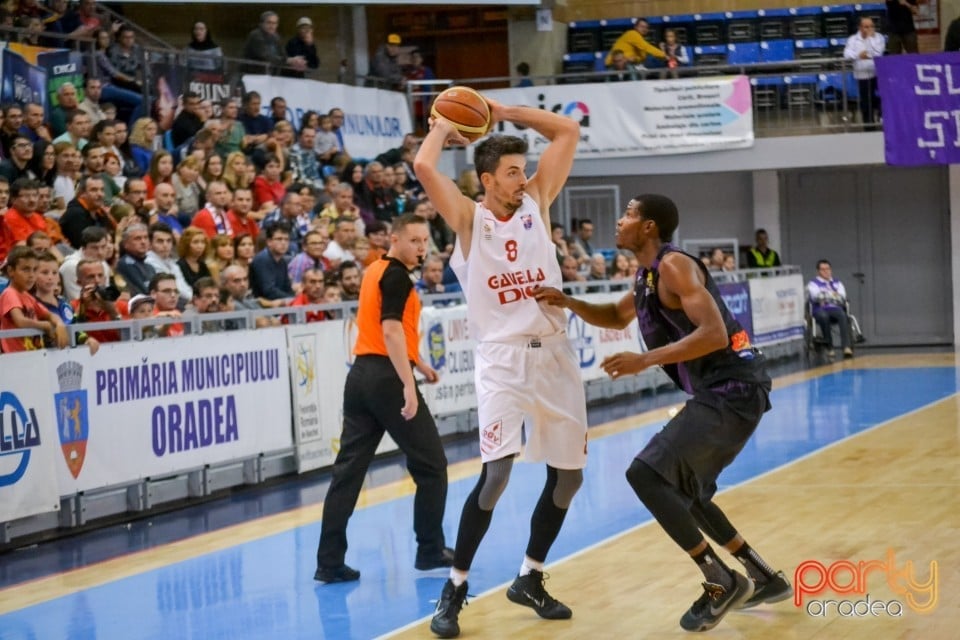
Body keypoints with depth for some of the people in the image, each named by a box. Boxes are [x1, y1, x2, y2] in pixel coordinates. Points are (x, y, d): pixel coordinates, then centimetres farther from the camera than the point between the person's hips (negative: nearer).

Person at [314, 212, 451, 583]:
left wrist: (418, 363, 34)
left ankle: (329, 562, 0)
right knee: (430, 465, 6)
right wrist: (408, 384, -26)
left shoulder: (377, 271, 18)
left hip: (361, 374, 9)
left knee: (348, 470, 4)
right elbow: (391, 330, -21)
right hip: (387, 377, -8)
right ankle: (431, 551, 13)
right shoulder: (396, 276, -10)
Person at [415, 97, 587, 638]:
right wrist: (444, 128, 1)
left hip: (555, 353, 5)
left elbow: (569, 131, 7)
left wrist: (504, 113, 6)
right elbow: (424, 167, -18)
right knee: (497, 472, -17)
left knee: (569, 474, 9)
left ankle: (530, 579, 24)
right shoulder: (468, 216, -2)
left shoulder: (537, 199, 8)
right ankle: (456, 587, -4)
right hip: (502, 357, -5)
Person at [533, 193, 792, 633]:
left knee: (646, 475, -15)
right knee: (682, 490, 20)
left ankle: (723, 583, -10)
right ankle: (765, 579, 27)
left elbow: (715, 333, -25)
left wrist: (645, 360, -27)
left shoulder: (674, 266, -15)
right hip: (723, 392, 11)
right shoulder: (650, 275, 15)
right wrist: (568, 303, 16)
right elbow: (617, 318, 33)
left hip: (731, 391, -11)